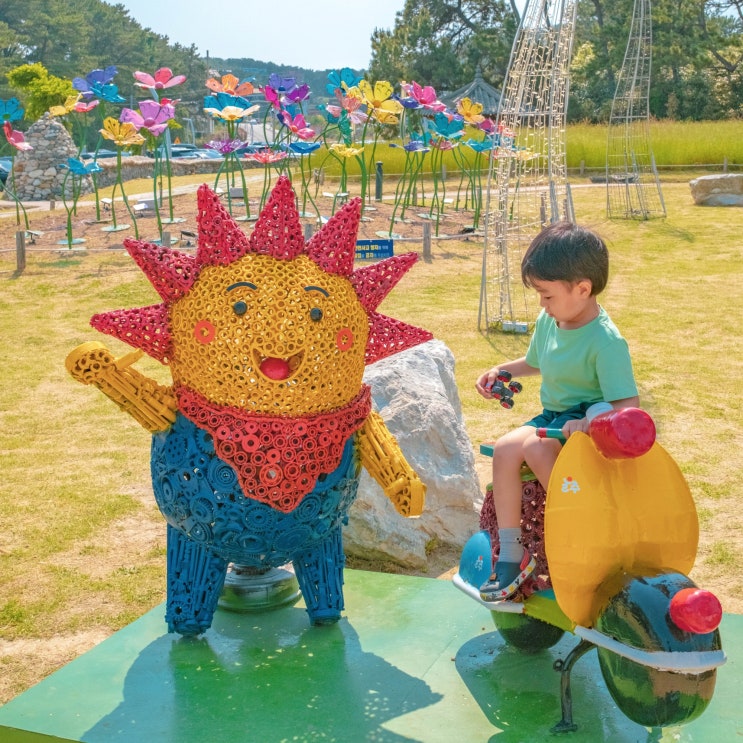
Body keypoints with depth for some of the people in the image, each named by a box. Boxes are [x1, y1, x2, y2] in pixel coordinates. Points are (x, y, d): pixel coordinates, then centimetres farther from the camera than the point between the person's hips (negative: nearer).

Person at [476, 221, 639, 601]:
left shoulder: (605, 341, -20)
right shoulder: (548, 322, 3)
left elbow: (627, 405, -23)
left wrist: (588, 422, -39)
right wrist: (500, 371, 9)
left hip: (586, 419, -7)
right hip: (552, 415, 7)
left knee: (536, 447, -34)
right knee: (505, 449, -20)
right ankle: (511, 552, -14)